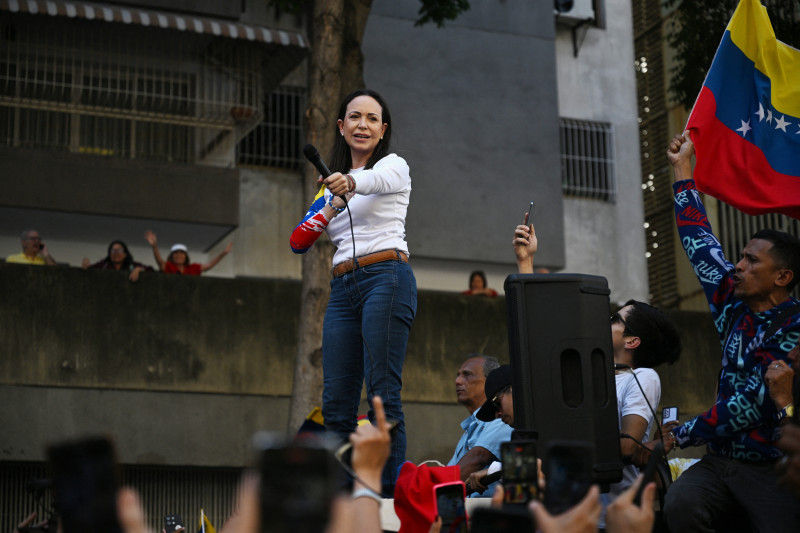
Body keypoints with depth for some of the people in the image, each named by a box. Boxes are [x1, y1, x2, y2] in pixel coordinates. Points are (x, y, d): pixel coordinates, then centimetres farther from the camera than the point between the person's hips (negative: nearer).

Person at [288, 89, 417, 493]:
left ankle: (391, 489, -13)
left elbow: (375, 180, -21)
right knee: (336, 401, -1)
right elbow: (298, 241, 12)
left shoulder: (394, 166, 6)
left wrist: (351, 183, -43)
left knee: (383, 392, -13)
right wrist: (332, 206, -5)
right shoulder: (330, 184, 22)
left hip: (386, 277, -6)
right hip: (343, 289, 6)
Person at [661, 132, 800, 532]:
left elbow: (752, 405, -16)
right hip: (720, 460, 5)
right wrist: (682, 167, 25)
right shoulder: (734, 307, 10)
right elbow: (699, 242, 20)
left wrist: (681, 434, -7)